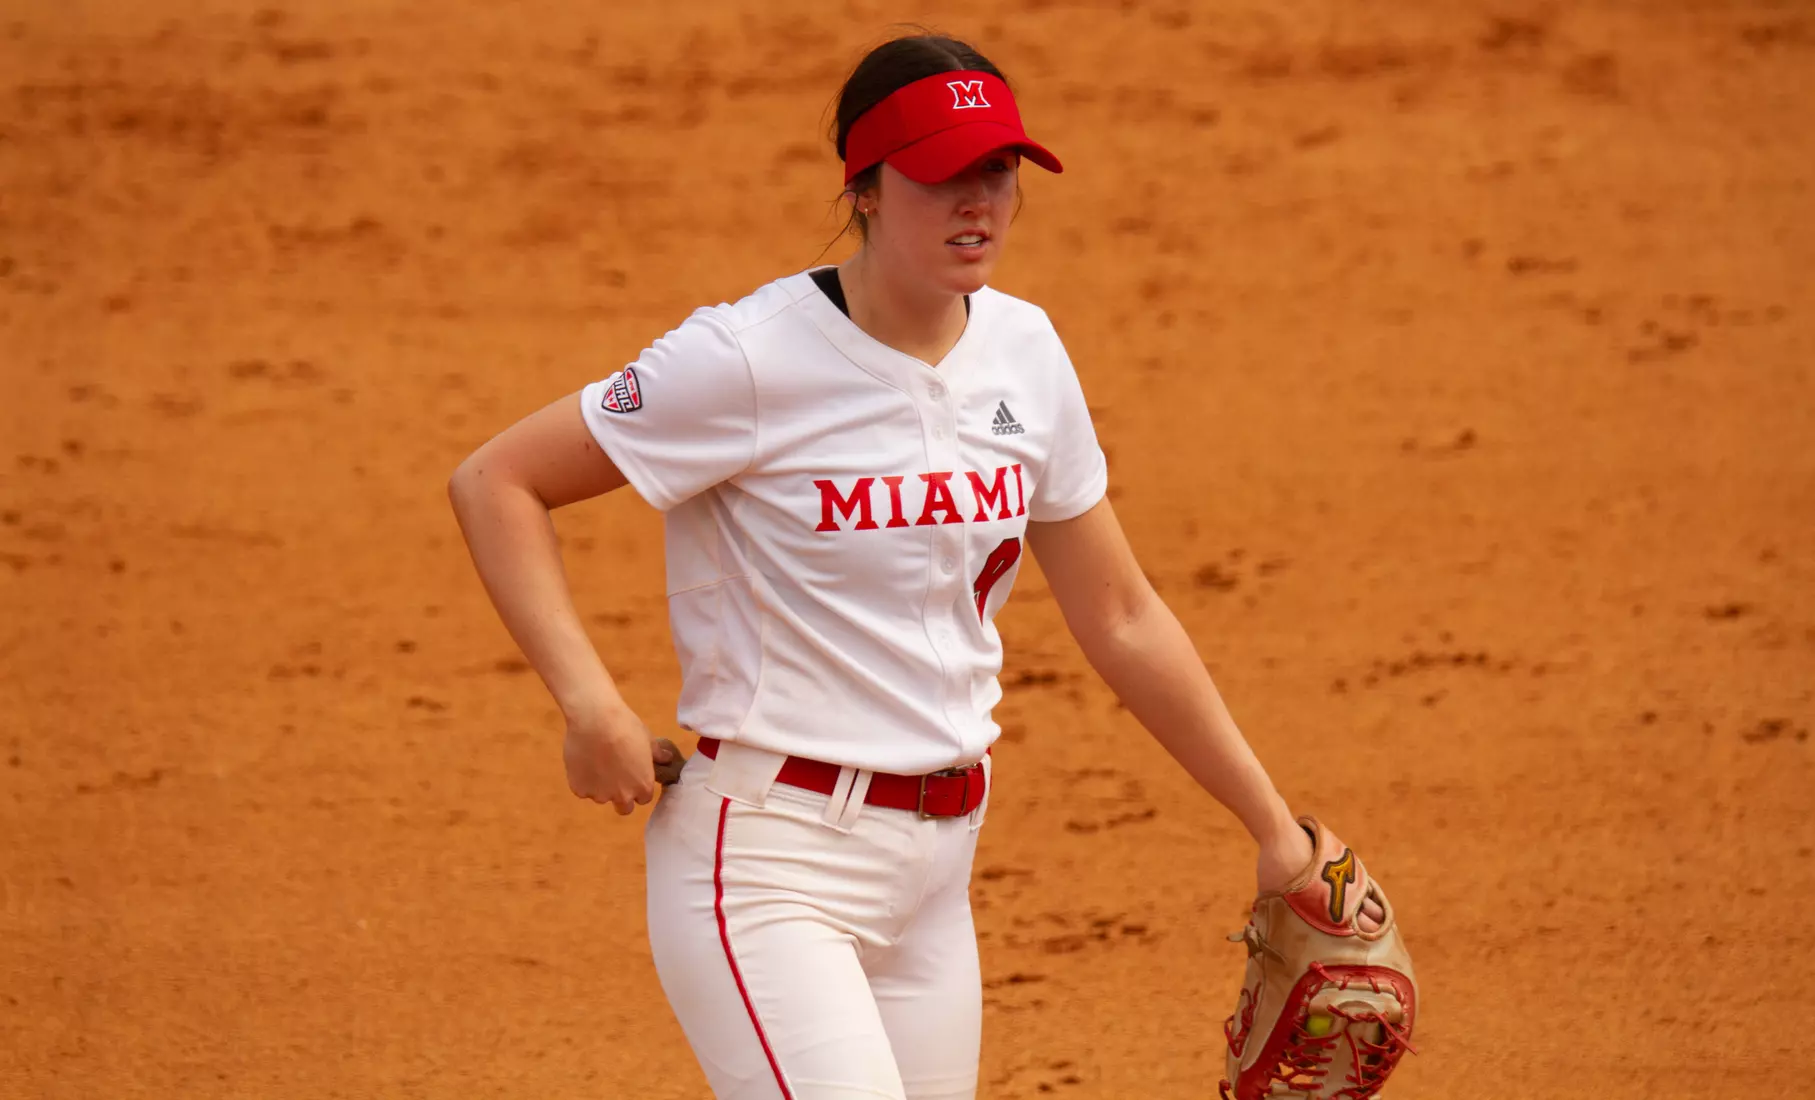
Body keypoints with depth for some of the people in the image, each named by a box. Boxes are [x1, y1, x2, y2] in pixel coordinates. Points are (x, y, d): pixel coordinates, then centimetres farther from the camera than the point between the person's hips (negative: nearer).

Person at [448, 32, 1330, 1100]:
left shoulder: (1023, 351, 7)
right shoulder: (753, 359, -13)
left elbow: (1121, 619, 15)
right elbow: (496, 481, -9)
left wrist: (1274, 827, 15)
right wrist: (592, 706, -19)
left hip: (934, 869, 7)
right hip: (770, 861, -7)